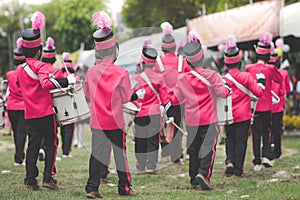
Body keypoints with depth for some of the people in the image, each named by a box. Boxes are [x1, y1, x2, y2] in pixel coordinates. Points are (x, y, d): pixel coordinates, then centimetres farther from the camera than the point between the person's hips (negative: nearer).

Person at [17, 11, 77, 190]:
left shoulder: (20, 70, 10)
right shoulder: (41, 66, -12)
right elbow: (46, 83, -29)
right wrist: (66, 81, -29)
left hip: (30, 114, 6)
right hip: (46, 112, -6)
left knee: (33, 145, 8)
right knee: (51, 143, 5)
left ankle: (31, 180, 4)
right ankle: (48, 177, -1)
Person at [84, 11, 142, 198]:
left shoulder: (91, 72, -4)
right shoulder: (121, 73, -13)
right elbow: (126, 97, -5)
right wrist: (139, 95, 15)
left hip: (97, 121, 3)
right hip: (116, 121, -3)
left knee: (98, 152, 6)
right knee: (120, 152, 8)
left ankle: (92, 187, -1)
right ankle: (125, 187, 16)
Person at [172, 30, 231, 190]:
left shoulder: (182, 79, 1)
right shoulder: (211, 75, -9)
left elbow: (176, 98, 9)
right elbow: (222, 92, -11)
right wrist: (228, 89, 9)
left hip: (191, 121, 4)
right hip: (209, 119, -4)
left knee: (193, 149, 11)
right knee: (208, 147, -3)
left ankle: (194, 179, 13)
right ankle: (203, 173, -21)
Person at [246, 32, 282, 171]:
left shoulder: (249, 68, -5)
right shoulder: (270, 69, -8)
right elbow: (279, 80, 10)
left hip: (253, 105, 1)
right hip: (266, 105, -1)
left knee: (256, 132, 5)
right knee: (265, 131, 14)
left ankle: (257, 162, 3)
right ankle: (266, 155, -2)